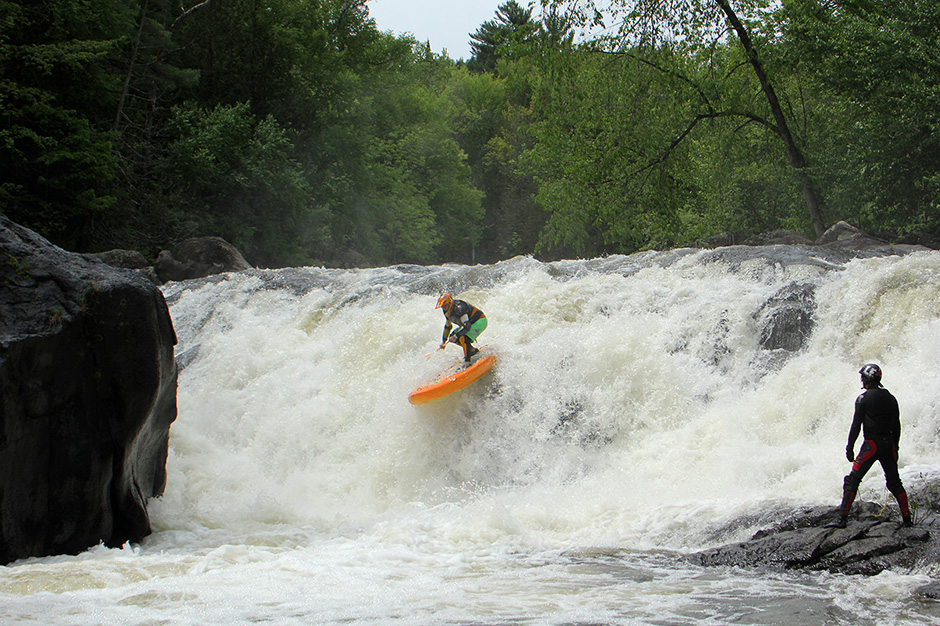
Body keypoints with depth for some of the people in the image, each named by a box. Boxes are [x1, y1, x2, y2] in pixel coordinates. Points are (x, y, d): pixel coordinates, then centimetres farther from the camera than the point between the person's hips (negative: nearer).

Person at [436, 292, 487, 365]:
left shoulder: (459, 308, -32)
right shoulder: (448, 311, -3)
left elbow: (467, 326, -38)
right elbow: (447, 326, 14)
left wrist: (456, 336, -39)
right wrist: (443, 341, 12)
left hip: (480, 321, -10)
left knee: (463, 338, -30)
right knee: (452, 337, 1)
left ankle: (467, 361, -27)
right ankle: (473, 351, 10)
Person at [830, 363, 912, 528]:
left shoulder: (864, 398, -9)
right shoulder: (891, 398, 9)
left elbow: (856, 425, -11)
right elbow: (897, 426, 13)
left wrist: (850, 447, -5)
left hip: (871, 445, -5)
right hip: (889, 445, 5)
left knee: (852, 481, -2)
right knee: (894, 482, 16)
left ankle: (842, 519, -8)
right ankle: (907, 519, 13)